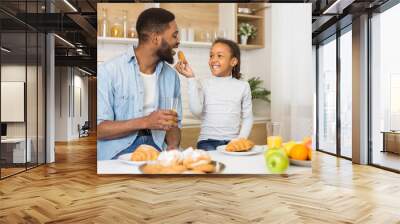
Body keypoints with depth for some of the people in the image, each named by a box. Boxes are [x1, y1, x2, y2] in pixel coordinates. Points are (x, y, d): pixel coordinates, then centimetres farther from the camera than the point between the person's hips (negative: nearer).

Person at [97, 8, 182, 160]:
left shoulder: (172, 76, 7)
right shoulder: (109, 71, -9)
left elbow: (173, 123, 12)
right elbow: (99, 129, -12)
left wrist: (173, 147, -9)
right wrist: (145, 122, -22)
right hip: (119, 152, -4)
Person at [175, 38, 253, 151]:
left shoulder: (243, 86, 6)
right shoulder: (204, 84, 2)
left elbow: (247, 117, 9)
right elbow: (196, 111, -13)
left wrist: (241, 140, -6)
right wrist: (191, 78, -15)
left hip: (232, 141, 1)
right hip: (208, 141, -1)